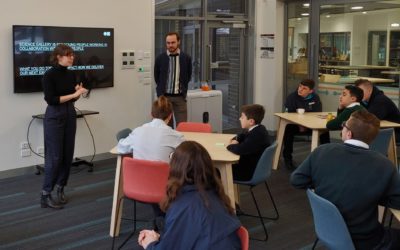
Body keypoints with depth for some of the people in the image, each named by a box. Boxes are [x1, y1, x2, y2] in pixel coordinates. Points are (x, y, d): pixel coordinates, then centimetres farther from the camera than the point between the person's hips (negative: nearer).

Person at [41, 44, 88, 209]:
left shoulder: (71, 75, 9)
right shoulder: (49, 75, -13)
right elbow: (50, 99, -20)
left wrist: (79, 92, -5)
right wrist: (73, 94, -21)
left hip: (70, 115, 7)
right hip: (54, 117, -7)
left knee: (68, 155, 8)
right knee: (54, 156, -8)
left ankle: (60, 189, 20)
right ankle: (45, 195, -1)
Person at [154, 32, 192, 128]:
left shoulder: (186, 58, -1)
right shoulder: (160, 58, -2)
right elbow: (156, 76, 11)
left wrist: (183, 90, 11)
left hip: (179, 97, 0)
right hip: (164, 96, 0)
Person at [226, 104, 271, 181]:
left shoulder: (257, 135, -30)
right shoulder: (258, 129, 2)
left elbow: (240, 150, -40)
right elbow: (242, 136, 20)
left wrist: (230, 146, -17)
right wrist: (235, 140, -3)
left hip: (251, 172, -9)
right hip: (252, 166, 9)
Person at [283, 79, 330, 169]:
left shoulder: (315, 98, -4)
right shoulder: (292, 97, -12)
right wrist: (299, 125, -26)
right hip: (295, 124, -2)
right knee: (288, 130, -34)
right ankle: (287, 158, -21)